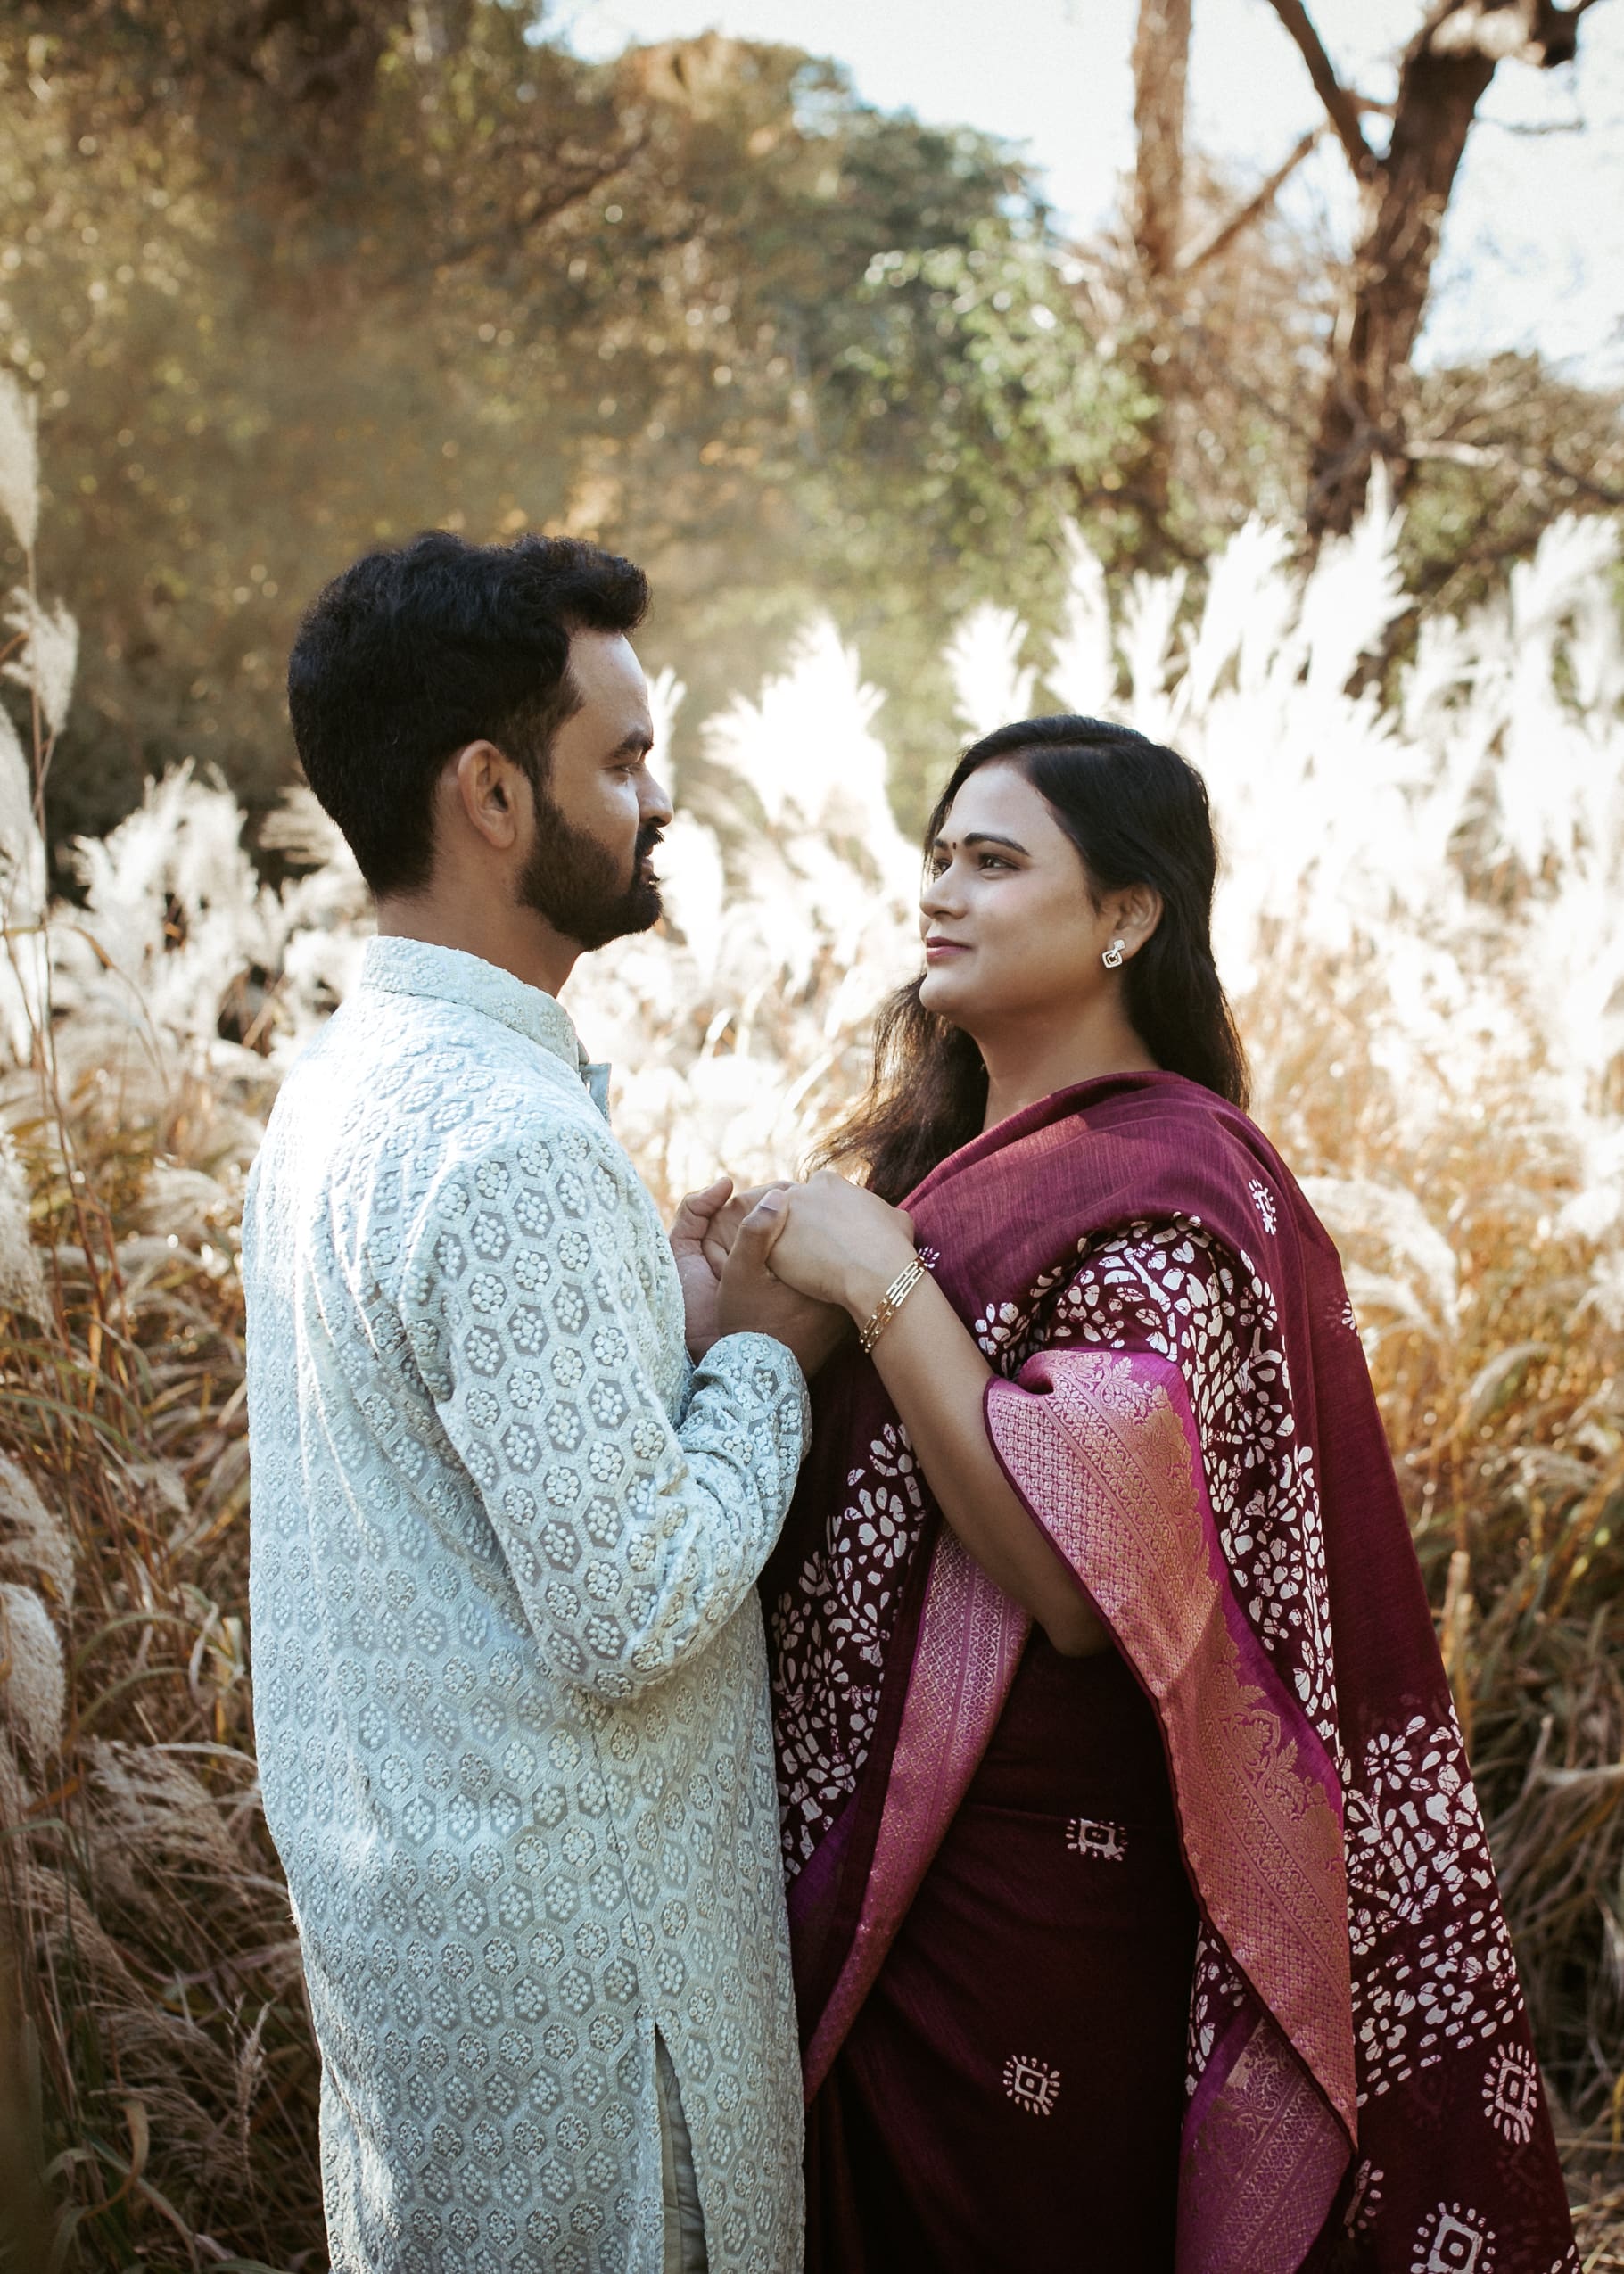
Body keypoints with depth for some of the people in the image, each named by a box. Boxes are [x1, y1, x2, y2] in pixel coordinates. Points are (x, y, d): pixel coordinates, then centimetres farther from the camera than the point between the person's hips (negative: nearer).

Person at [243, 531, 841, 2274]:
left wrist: (669, 1325, 3)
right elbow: (631, 1616, -26)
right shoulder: (510, 1139, -26)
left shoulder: (342, 1082, 5)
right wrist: (762, 1351, -13)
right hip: (557, 1942, -9)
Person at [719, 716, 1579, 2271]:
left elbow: (1081, 1584, -26)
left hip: (1041, 1855, -7)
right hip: (870, 1823, 8)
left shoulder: (1173, 1193, -19)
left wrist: (882, 1286, -26)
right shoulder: (938, 1144, 6)